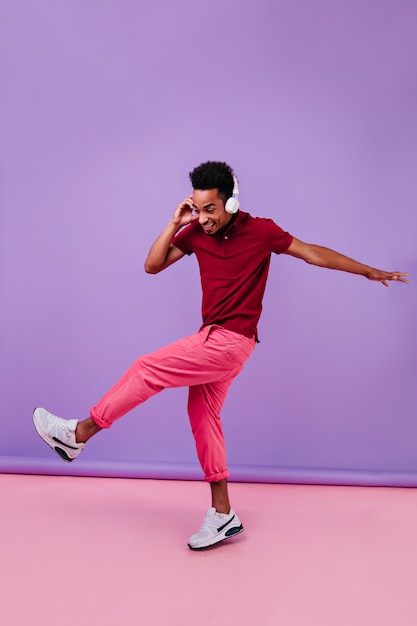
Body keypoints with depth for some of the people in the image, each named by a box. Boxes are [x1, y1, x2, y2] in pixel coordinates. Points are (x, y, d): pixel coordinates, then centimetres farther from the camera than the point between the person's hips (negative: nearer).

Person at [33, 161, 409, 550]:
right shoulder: (196, 231, 4)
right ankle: (222, 515, 17)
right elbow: (152, 266, 3)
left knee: (147, 369, -10)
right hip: (213, 341, 7)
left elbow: (313, 253, -2)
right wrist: (174, 224, -9)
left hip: (230, 342, -7)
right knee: (202, 415, 8)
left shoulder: (260, 231, -9)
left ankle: (79, 434, 6)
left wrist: (369, 271, 2)